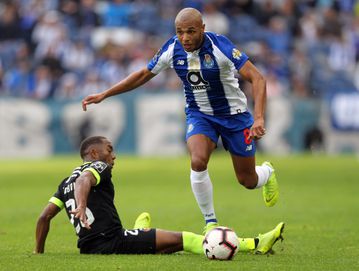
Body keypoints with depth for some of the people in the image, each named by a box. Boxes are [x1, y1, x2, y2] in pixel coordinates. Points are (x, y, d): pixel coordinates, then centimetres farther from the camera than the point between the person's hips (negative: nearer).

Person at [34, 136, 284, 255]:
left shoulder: (66, 182, 22)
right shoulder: (97, 167, 0)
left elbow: (44, 217, 16)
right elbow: (83, 180, -24)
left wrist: (38, 252, 24)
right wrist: (82, 205, -44)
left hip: (89, 250, 8)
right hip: (112, 243, -8)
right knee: (181, 239, -8)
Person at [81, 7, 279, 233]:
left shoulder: (220, 46, -26)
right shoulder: (172, 49, -13)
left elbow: (257, 78, -28)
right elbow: (143, 75, 3)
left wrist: (259, 119, -40)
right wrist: (104, 95, 2)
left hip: (234, 114, -2)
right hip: (199, 114, 2)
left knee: (248, 181, 6)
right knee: (198, 162, -28)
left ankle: (267, 172, 46)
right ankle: (211, 223, -10)